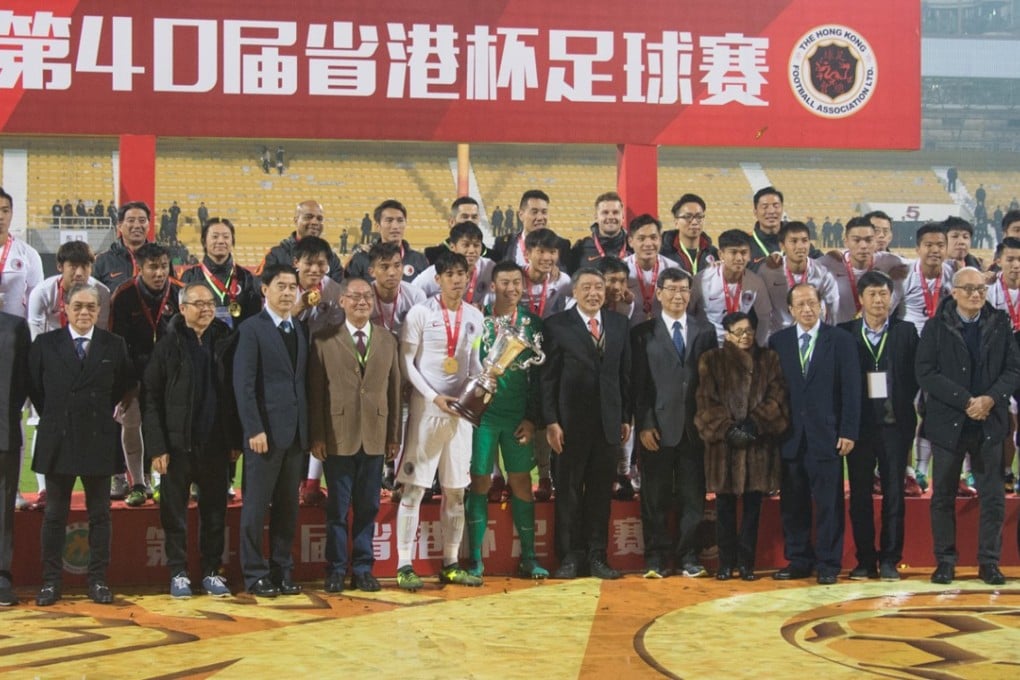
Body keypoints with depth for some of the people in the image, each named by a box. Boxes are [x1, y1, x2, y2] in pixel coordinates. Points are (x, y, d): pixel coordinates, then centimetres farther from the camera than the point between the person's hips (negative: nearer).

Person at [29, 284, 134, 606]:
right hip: (57, 440, 0)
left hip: (99, 439, 0)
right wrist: (53, 415, 8)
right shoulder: (45, 344, 1)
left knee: (99, 514, 6)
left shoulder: (114, 345, 2)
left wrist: (104, 410, 9)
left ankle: (98, 580, 12)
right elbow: (33, 385, 10)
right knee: (54, 515, 5)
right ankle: (51, 581, 11)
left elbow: (126, 384, 14)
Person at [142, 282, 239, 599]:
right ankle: (178, 572, 14)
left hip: (215, 443, 2)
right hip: (178, 443, -2)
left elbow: (234, 392, 7)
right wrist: (157, 446, -9)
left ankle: (212, 572, 17)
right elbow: (150, 397, -4)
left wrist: (236, 439, 4)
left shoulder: (225, 342, 5)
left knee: (215, 510, 7)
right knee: (175, 511, 4)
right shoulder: (168, 345, -2)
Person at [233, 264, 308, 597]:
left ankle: (283, 571, 17)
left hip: (295, 433, 6)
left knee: (288, 507, 10)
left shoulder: (300, 331, 15)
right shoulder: (251, 329, -4)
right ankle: (256, 575, 7)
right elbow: (243, 384, -10)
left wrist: (309, 430, 8)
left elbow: (303, 381, 15)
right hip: (266, 432, -6)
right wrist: (254, 430, -17)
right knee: (256, 506, 0)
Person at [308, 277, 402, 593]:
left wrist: (394, 436, 6)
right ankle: (336, 570, 10)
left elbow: (394, 388, 10)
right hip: (338, 435, -3)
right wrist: (316, 436, -6)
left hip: (375, 436, 3)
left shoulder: (387, 340, 11)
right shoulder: (324, 339, 1)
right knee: (338, 507, 3)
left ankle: (363, 568, 16)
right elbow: (315, 391, -1)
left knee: (368, 507, 7)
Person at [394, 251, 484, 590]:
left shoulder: (474, 317, 9)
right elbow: (406, 361, -6)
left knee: (456, 490, 8)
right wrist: (434, 397, -14)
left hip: (460, 409, 5)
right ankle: (404, 566, -1)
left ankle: (450, 564, 16)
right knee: (414, 487, -4)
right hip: (426, 409, -5)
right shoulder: (420, 313, -5)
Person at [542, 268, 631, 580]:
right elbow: (548, 378, -4)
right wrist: (550, 422, -10)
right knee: (568, 491, 3)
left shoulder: (619, 323, 10)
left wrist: (627, 417, 7)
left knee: (601, 491, 6)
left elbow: (626, 373, 11)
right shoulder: (557, 325, -1)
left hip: (608, 421, 3)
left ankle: (596, 557, 12)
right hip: (571, 422, -3)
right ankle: (570, 557, 9)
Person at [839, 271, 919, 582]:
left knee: (894, 492, 1)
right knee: (859, 493, 3)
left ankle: (889, 559, 7)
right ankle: (865, 559, 10)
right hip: (859, 423, 0)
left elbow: (915, 375, 2)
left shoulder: (906, 332, 6)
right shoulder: (845, 333, 5)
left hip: (895, 422, 0)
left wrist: (901, 403, -10)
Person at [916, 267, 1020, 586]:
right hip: (949, 424, -1)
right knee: (943, 497, 5)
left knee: (993, 497, 4)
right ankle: (945, 561, 13)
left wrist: (991, 399, -16)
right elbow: (926, 374, -9)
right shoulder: (936, 328, -1)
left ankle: (989, 562, 12)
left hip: (990, 423, 1)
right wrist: (966, 401, -17)